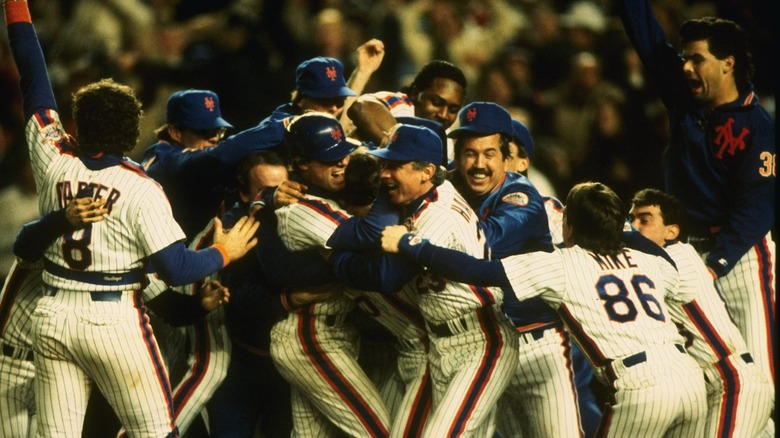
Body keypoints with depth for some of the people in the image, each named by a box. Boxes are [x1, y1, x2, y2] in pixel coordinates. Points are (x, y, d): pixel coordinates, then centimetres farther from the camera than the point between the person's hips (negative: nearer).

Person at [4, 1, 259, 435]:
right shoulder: (140, 189, -12)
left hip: (53, 318, 4)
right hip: (115, 321, -4)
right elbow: (177, 269, -15)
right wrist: (225, 252, 3)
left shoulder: (54, 162, -3)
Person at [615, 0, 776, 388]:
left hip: (740, 254, -7)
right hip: (688, 250, 7)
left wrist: (716, 264, -26)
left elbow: (756, 207, -18)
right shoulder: (683, 98, 6)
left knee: (755, 369, -10)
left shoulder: (758, 127, -12)